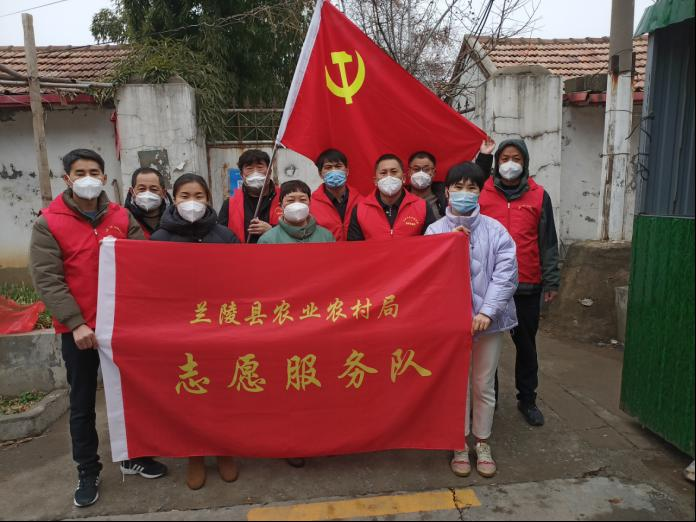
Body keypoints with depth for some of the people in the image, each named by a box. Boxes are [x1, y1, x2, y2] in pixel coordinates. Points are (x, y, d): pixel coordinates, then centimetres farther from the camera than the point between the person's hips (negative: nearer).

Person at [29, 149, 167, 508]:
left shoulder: (122, 217, 3)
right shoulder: (49, 223, -5)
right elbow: (46, 279, -11)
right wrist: (75, 322, -19)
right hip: (78, 328, -2)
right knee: (83, 402, 11)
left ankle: (133, 456, 33)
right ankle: (88, 472, 27)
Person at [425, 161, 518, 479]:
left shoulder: (494, 230, -1)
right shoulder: (435, 230, 0)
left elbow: (506, 273, -6)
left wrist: (487, 311, -14)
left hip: (488, 319, 1)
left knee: (484, 384, 12)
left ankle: (483, 443, 30)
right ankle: (460, 445, 26)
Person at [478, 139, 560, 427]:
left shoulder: (539, 196, 3)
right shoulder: (482, 194, 0)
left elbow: (548, 242, 4)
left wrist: (551, 281, 0)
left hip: (528, 286, 1)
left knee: (526, 343, 12)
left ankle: (527, 399, 29)